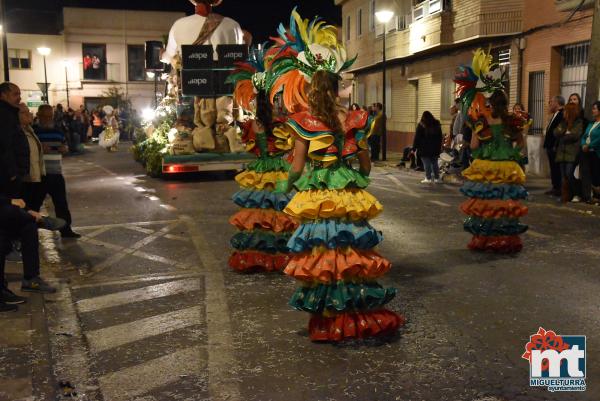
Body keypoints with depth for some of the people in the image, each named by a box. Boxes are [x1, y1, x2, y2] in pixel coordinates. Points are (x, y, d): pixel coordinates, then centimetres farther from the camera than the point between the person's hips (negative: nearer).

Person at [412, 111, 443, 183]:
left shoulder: (421, 125, -5)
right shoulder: (437, 125, 10)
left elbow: (417, 137, -6)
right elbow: (440, 137, 15)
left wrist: (414, 148, -3)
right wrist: (439, 147, 21)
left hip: (425, 148, -5)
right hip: (435, 148, 5)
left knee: (426, 163, -5)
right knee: (435, 163, 10)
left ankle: (428, 178, -8)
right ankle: (436, 178, 12)